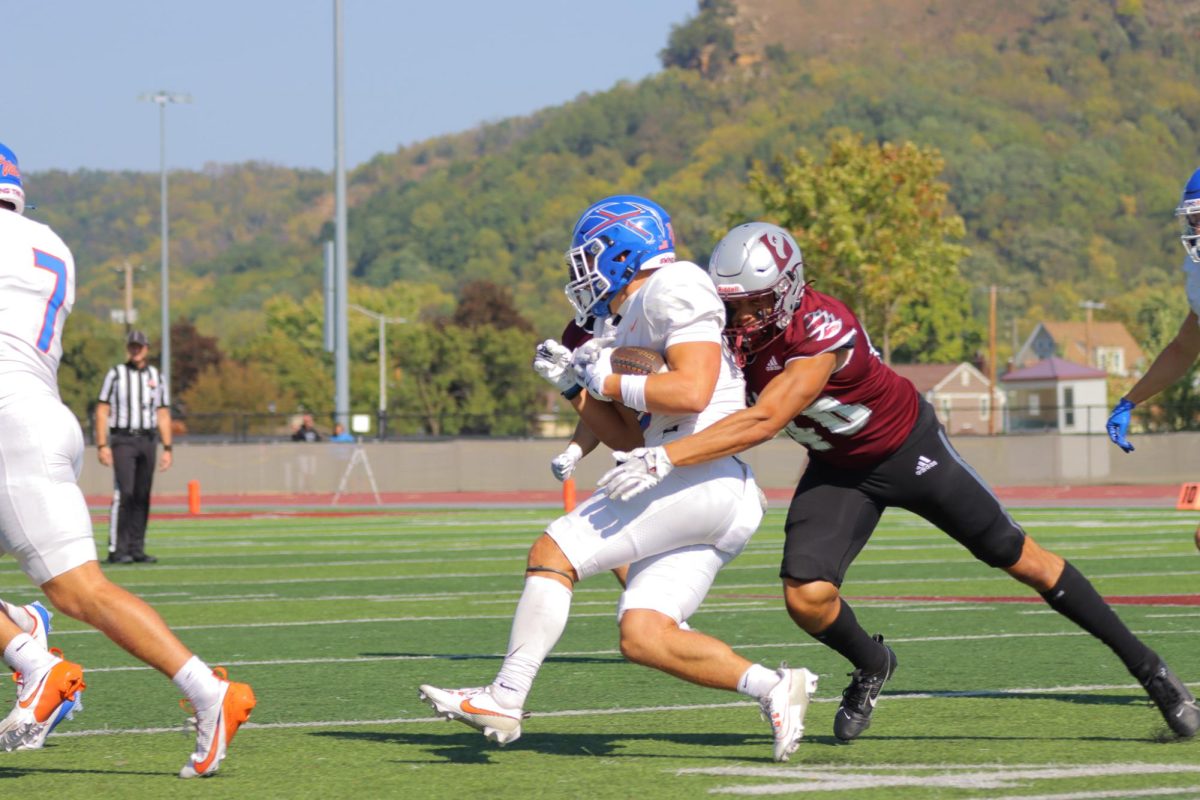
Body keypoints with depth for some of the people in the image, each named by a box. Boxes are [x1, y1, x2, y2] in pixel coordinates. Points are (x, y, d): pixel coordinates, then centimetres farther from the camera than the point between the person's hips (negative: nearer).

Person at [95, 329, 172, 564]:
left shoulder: (156, 377, 12)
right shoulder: (115, 374, 2)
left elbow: (163, 415, 13)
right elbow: (102, 411, -1)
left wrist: (167, 448, 5)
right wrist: (102, 446, -11)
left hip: (148, 440, 4)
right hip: (122, 439, -4)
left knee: (142, 496, 3)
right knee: (123, 493, -13)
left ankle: (136, 549, 7)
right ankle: (117, 550, -14)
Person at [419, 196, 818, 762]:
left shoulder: (673, 289, -5)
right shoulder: (632, 327, 25)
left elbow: (691, 392, -19)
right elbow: (627, 438, 25)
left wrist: (611, 383, -8)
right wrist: (574, 385, 14)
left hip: (702, 477, -10)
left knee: (554, 553, -7)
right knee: (642, 636, 2)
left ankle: (505, 700, -6)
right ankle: (771, 688, -3)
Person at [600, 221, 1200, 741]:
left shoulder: (822, 332, -38)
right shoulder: (731, 327, -17)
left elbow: (762, 422, -47)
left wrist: (665, 461, -52)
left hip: (909, 449, -5)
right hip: (838, 470, 5)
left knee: (1019, 558, 5)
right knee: (807, 597, -14)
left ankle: (1145, 665, 19)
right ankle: (870, 665, 20)